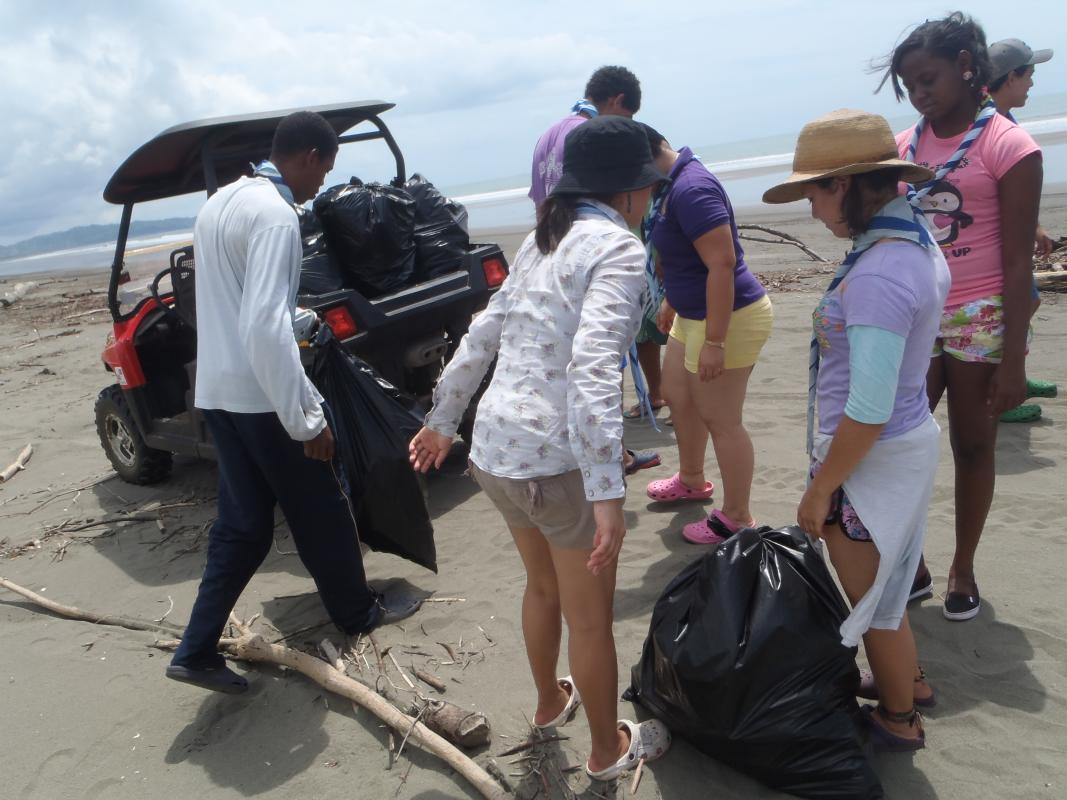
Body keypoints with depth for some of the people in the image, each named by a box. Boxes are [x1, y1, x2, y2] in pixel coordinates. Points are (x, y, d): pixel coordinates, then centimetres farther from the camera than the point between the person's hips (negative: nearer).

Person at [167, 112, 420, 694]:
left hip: (218, 391, 9)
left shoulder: (222, 201, 14)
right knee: (318, 511, 10)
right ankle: (358, 612, 30)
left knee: (242, 524, 14)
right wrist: (307, 419, -23)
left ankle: (198, 651, 15)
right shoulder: (274, 215, -18)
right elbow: (267, 325, -26)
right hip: (260, 395, -9)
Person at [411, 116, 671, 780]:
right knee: (590, 618, 14)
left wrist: (442, 421, 26)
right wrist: (607, 493, -29)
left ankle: (550, 701, 52)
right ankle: (609, 749, 36)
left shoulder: (543, 243, 13)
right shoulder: (619, 248, -11)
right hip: (557, 460, -8)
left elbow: (480, 338, 17)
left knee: (543, 586, 29)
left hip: (493, 451, 8)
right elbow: (593, 369, -26)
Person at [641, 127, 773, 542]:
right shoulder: (675, 184, 7)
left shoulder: (691, 189, -24)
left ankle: (737, 518, 18)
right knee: (676, 395, 23)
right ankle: (692, 480, 44)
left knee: (721, 420, 1)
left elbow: (723, 263, -28)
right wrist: (671, 302, 28)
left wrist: (714, 342, -27)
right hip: (695, 315, 11)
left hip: (728, 318, -11)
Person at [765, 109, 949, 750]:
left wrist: (819, 490, -16)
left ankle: (899, 720, 36)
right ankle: (909, 680, 50)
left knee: (872, 598, 13)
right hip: (909, 439, 9)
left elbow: (868, 411, -28)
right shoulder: (920, 245, 3)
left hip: (871, 459, -9)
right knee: (880, 580, 28)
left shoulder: (877, 276, -28)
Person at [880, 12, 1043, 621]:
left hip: (980, 322, -4)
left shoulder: (1007, 145, -6)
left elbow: (1018, 262, -9)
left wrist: (1013, 360, -13)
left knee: (973, 446, 7)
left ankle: (963, 569, 26)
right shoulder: (904, 146, 7)